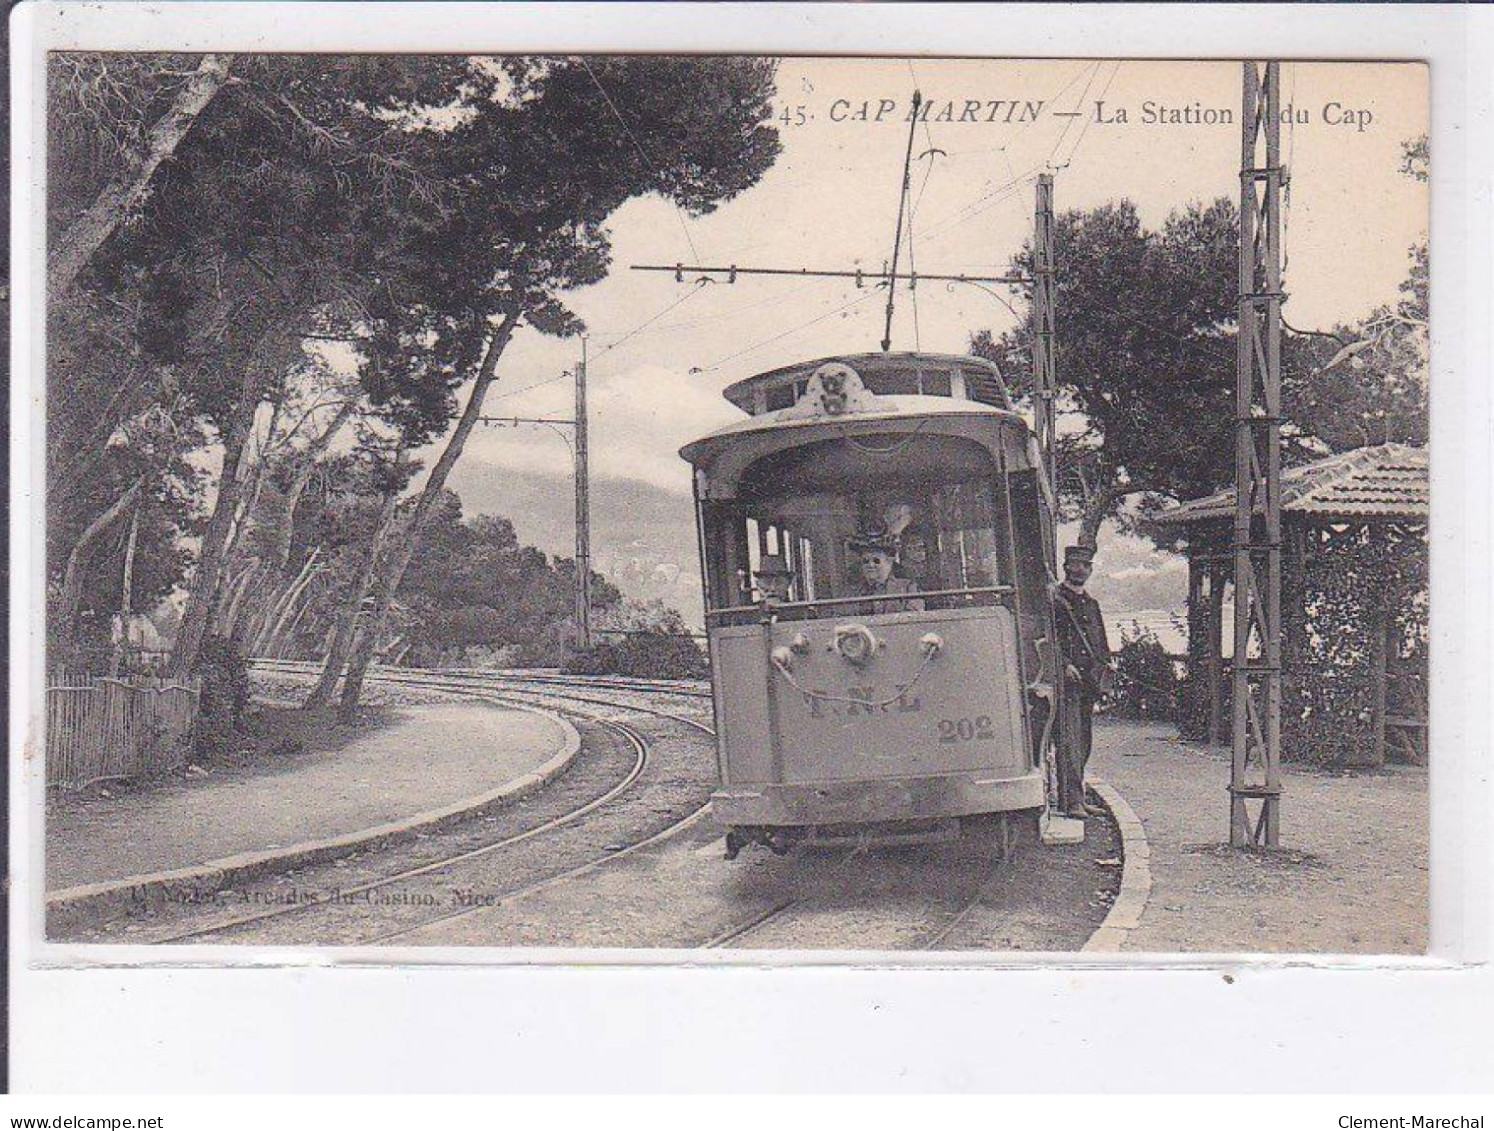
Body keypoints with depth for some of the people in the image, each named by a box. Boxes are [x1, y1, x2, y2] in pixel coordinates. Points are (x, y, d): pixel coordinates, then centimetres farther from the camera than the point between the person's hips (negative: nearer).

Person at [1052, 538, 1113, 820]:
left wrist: (1102, 675, 12)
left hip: (1088, 683, 8)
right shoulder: (1054, 600, -2)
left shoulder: (1092, 604, 21)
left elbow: (1102, 646, 25)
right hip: (1065, 681, -8)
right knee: (1069, 741, -13)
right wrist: (1065, 665, -19)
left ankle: (1074, 798, 16)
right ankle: (1071, 800, -18)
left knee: (1084, 743, 9)